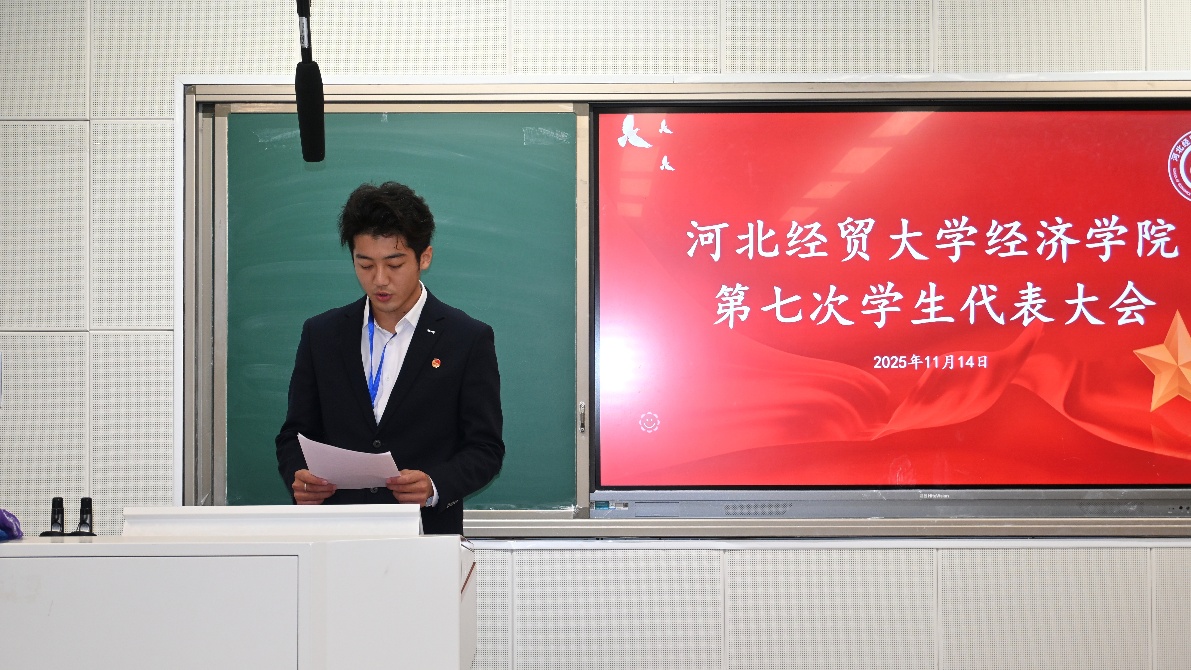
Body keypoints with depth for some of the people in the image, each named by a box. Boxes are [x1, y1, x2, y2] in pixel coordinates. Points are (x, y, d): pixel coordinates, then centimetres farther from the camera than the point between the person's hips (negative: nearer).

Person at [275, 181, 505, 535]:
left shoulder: (469, 339, 3)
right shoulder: (321, 334, 12)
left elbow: (485, 447, 2)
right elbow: (295, 435, 15)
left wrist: (435, 486, -15)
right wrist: (299, 477, -6)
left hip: (428, 533, -2)